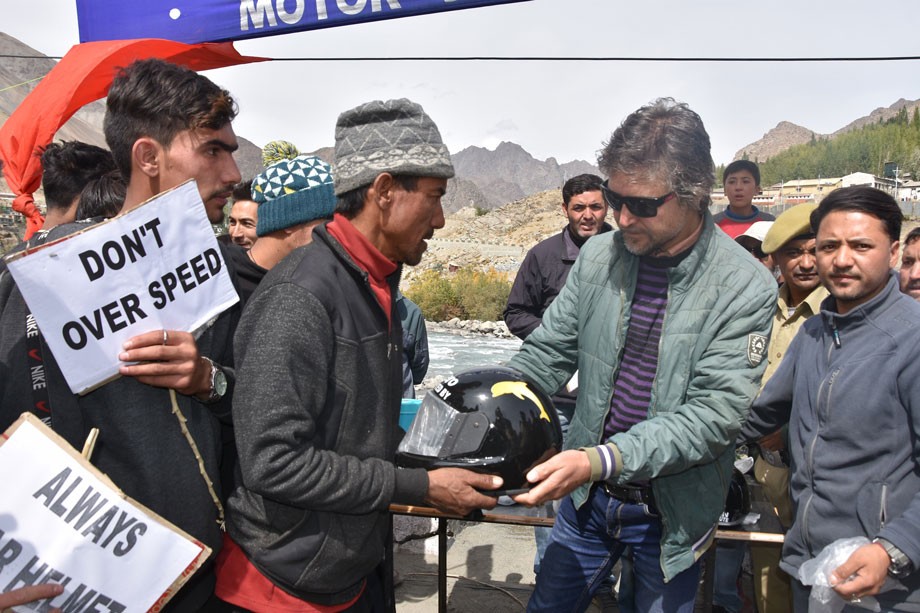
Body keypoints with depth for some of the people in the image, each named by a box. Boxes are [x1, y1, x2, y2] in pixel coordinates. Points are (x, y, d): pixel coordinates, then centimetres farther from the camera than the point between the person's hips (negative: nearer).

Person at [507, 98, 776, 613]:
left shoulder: (746, 288, -17)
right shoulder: (598, 256, -6)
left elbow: (714, 415, -22)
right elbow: (547, 353, 0)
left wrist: (601, 459, -32)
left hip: (672, 511, -3)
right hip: (586, 497, 3)